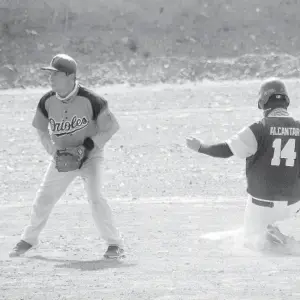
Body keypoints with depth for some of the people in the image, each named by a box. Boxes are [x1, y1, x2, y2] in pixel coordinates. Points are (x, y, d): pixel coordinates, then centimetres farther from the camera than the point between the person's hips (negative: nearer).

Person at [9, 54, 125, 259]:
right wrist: (53, 149, -8)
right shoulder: (47, 101, -9)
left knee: (95, 198, -20)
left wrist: (87, 146, -20)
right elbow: (42, 130, 8)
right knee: (44, 198, 10)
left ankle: (116, 244, -11)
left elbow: (112, 126, -14)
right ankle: (30, 239, 31)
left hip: (89, 156, -5)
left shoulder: (90, 100, -23)